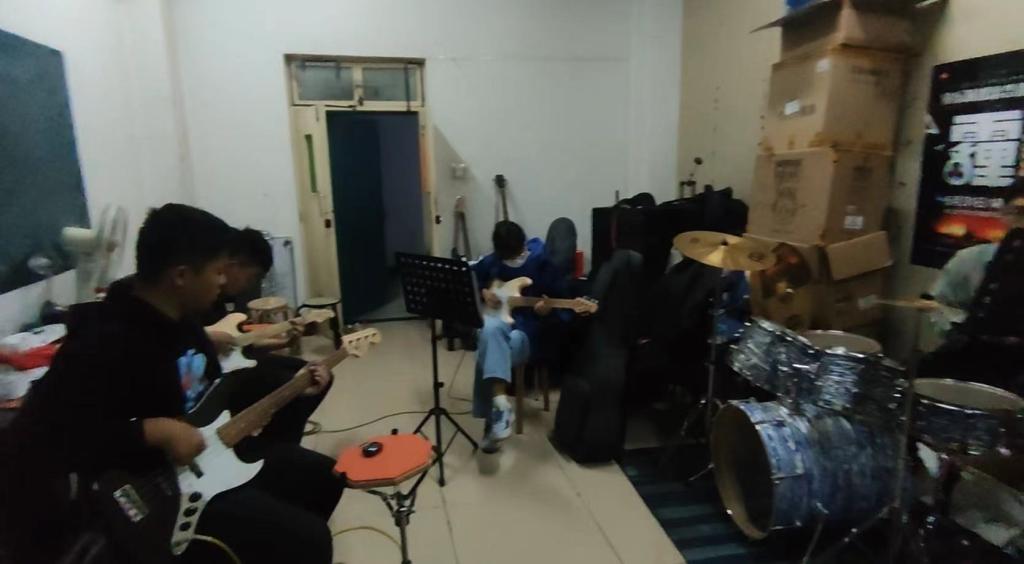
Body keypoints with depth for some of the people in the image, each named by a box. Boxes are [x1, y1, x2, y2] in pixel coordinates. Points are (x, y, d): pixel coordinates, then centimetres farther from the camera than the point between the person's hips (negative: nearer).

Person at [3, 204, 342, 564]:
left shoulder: (182, 318, 3)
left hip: (208, 459, 9)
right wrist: (156, 430, -32)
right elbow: (33, 442, -29)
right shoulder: (103, 344, -26)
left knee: (322, 477, 16)